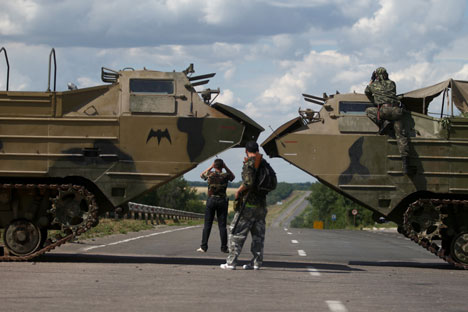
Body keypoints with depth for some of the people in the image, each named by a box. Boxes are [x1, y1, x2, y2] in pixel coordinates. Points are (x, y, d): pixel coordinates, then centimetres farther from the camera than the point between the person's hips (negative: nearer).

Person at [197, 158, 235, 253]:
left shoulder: (210, 174, -6)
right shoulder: (225, 175, -4)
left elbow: (201, 175, 17)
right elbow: (233, 176, 20)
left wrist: (210, 167, 11)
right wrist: (226, 167, 8)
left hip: (211, 200, 0)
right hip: (222, 201, 0)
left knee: (207, 225, 4)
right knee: (222, 225, 3)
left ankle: (203, 247, 1)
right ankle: (224, 247, 3)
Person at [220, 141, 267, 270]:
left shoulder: (249, 164, -11)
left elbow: (249, 182, -24)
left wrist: (238, 191, -6)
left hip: (248, 204, -7)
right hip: (261, 203, 7)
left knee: (237, 232, -1)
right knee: (258, 235, 10)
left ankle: (231, 262, -4)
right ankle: (256, 262, 8)